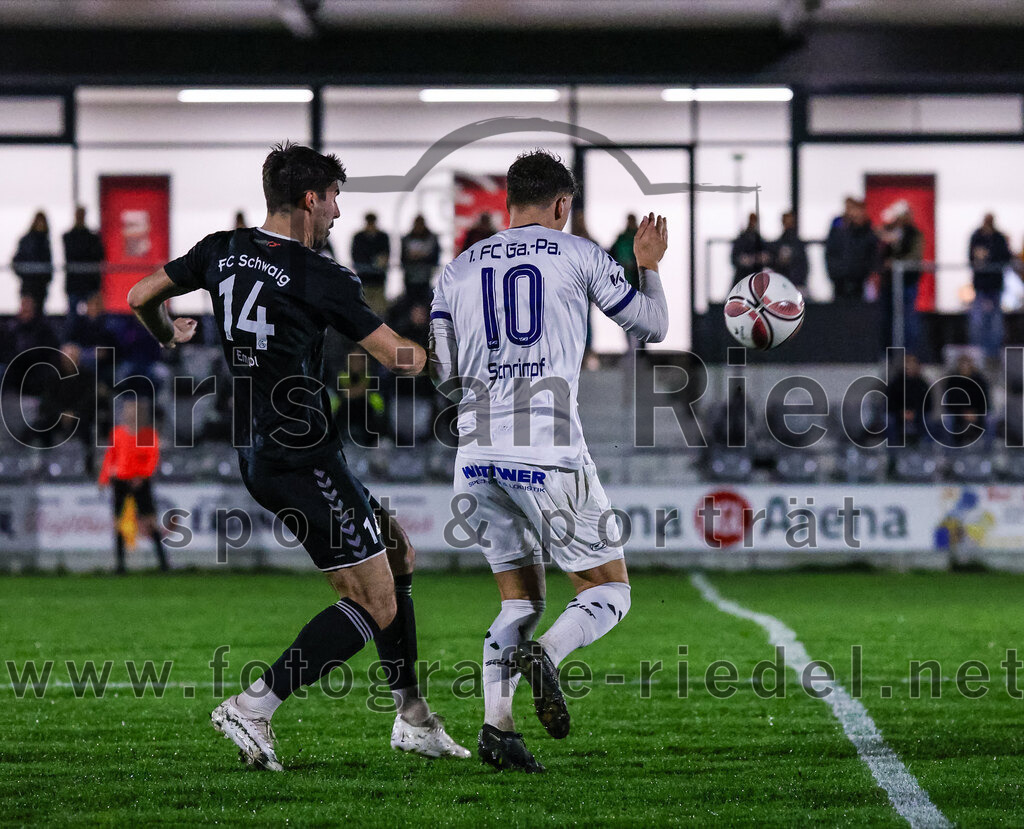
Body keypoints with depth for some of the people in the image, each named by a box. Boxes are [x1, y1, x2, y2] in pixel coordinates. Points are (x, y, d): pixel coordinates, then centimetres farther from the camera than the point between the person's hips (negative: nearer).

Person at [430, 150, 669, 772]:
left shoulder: (459, 269, 14)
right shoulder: (579, 255, 6)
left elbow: (441, 374, 12)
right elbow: (654, 326, 16)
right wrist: (649, 265, 34)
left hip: (478, 456, 4)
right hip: (549, 453, -4)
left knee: (522, 601, 15)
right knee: (609, 590, 8)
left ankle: (496, 722, -6)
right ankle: (546, 655, -23)